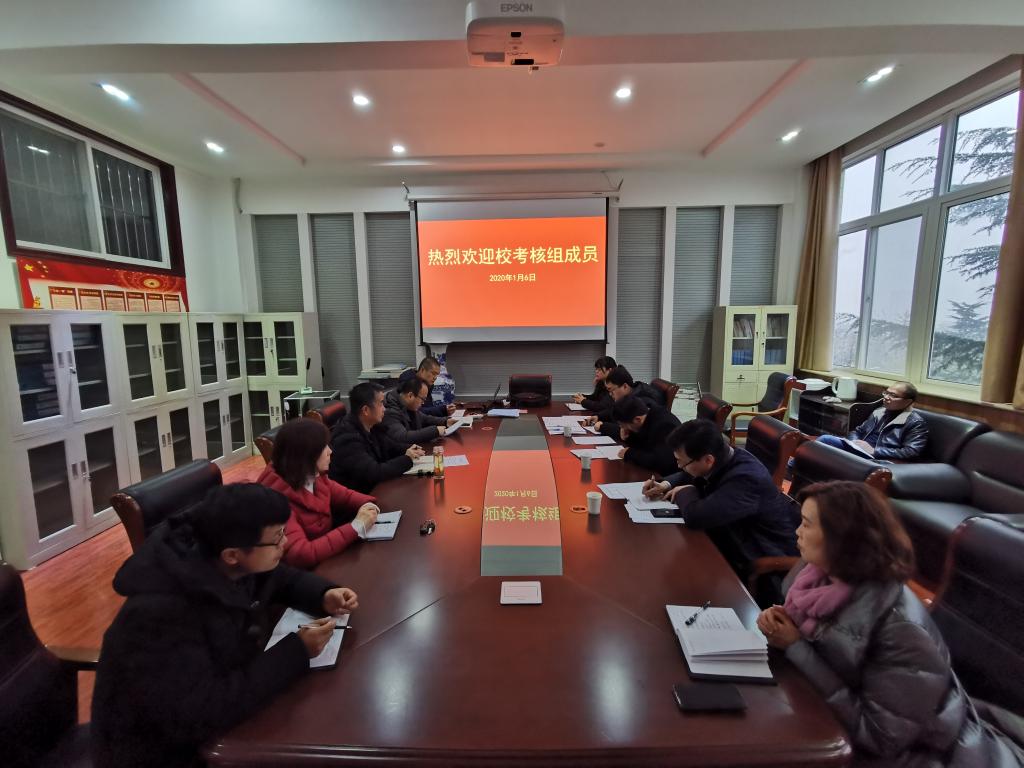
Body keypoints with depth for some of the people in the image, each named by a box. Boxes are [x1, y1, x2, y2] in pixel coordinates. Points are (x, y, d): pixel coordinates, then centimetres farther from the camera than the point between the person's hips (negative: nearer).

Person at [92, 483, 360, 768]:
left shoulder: (231, 567, -12)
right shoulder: (162, 614, -34)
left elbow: (284, 578, 6)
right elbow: (200, 716, -34)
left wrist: (324, 596, -13)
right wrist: (296, 653, -29)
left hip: (217, 697, 6)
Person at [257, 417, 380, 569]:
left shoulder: (314, 477, -4)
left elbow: (343, 495, 11)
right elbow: (300, 555, -32)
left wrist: (366, 504, -10)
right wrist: (356, 527, -30)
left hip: (329, 555, 6)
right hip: (307, 571, -6)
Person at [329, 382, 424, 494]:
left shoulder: (369, 427, 1)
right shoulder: (347, 437, -26)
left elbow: (390, 446, 15)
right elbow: (375, 473, -29)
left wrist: (410, 449, -5)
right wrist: (406, 459, -17)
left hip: (373, 489, 8)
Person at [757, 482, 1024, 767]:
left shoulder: (899, 628, -29)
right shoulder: (813, 574, -12)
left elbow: (877, 735, -25)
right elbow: (805, 640, 3)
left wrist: (796, 647, -26)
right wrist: (779, 625, -18)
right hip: (827, 726, 5)